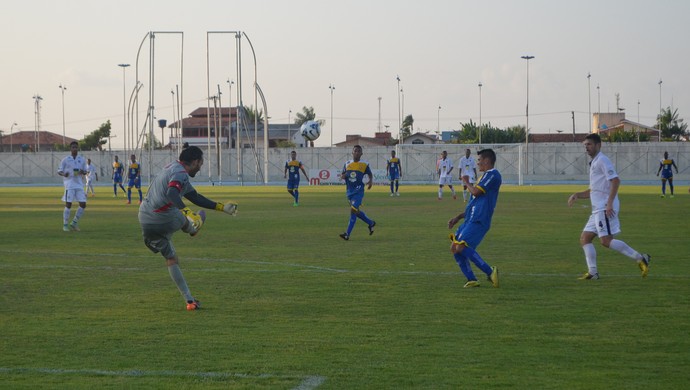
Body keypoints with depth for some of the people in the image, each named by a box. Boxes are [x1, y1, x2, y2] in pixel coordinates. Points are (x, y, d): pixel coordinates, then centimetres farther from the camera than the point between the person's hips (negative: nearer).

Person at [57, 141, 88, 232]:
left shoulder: (82, 160, 10)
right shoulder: (65, 160, 0)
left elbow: (85, 171, 18)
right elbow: (59, 171, 3)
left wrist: (82, 172, -7)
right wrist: (64, 174, -19)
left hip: (79, 185, 4)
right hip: (69, 184, -4)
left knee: (83, 205, -2)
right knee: (68, 204, -7)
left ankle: (74, 223, 12)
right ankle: (65, 225, 4)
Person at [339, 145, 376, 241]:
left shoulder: (364, 164, -2)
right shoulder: (347, 164, 7)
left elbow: (370, 174, 11)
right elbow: (342, 176, 14)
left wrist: (371, 181, -9)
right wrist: (343, 176, -9)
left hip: (358, 191, -5)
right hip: (349, 191, 5)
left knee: (353, 210, -16)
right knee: (356, 212, 13)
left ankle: (347, 234, -15)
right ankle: (371, 223, 37)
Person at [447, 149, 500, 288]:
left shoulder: (492, 174, -6)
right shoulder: (487, 176, 25)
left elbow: (476, 192, -17)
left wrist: (467, 182, 5)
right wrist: (458, 217, 26)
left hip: (478, 221, -10)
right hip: (471, 219, 10)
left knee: (461, 247, -21)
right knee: (454, 248, 5)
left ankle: (490, 272, -19)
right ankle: (471, 280, 4)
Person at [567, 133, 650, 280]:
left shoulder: (602, 160, -8)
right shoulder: (594, 163, 23)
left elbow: (615, 181, -20)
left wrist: (609, 203, -25)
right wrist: (577, 195, 19)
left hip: (605, 208, -10)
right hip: (598, 210, 10)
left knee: (606, 241, -16)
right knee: (584, 238, 7)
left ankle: (640, 258, -12)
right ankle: (592, 272, 4)